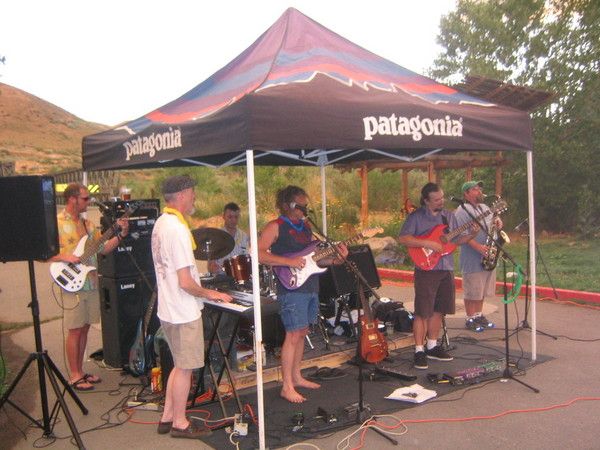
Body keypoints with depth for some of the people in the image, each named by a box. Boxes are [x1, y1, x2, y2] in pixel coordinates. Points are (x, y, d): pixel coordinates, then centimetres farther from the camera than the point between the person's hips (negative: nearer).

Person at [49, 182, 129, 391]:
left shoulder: (87, 223, 12)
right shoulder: (57, 223, -9)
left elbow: (103, 248, 11)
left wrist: (121, 234, -1)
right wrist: (64, 257, -22)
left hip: (91, 284, 7)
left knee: (84, 328, 13)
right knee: (75, 330, 0)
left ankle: (80, 370, 24)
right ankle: (74, 376, 10)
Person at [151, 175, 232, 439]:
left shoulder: (160, 224, 7)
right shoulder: (178, 229, -23)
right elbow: (185, 282, -24)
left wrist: (203, 292, 16)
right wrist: (210, 294, -8)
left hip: (168, 308, 9)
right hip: (184, 311, -9)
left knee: (180, 365, 21)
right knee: (184, 368, 6)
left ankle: (167, 417, 30)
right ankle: (180, 424, 19)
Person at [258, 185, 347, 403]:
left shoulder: (306, 227, 16)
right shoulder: (275, 227, -7)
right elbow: (259, 253, -17)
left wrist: (335, 259, 1)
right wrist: (288, 261, -22)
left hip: (311, 287, 8)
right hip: (291, 288, -8)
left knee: (302, 333, 14)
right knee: (293, 335, -8)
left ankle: (296, 377, 26)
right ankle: (287, 387, -1)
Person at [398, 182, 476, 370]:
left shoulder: (449, 216, 12)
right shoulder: (416, 216, -6)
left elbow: (455, 240, 16)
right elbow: (403, 238, -14)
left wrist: (472, 235, -1)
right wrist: (428, 244, -20)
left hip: (446, 269, 6)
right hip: (426, 270, -6)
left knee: (438, 310, 12)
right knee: (423, 312, -5)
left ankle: (432, 346, 24)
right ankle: (419, 351, 4)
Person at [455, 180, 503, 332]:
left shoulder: (484, 207, 15)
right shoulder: (462, 210, -13)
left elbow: (493, 221, 24)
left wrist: (497, 222, 0)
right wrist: (478, 247, -28)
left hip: (488, 258, 8)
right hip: (472, 259, -8)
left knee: (482, 290, 16)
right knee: (472, 292, 0)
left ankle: (479, 315, 28)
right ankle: (470, 320, 11)